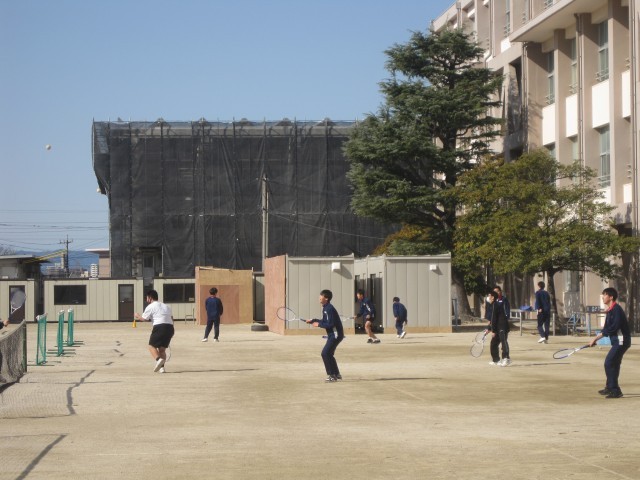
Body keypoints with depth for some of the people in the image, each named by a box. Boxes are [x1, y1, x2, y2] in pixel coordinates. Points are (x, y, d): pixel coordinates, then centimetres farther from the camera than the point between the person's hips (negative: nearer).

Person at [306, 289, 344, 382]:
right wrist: (313, 320, 14)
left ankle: (332, 375, -9)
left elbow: (330, 324, -24)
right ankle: (337, 374, 26)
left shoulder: (329, 309, -20)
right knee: (329, 354, 17)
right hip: (332, 335, 10)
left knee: (325, 353, -13)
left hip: (335, 334, -10)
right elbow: (325, 321, 21)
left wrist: (319, 324, -14)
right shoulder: (325, 308, 11)